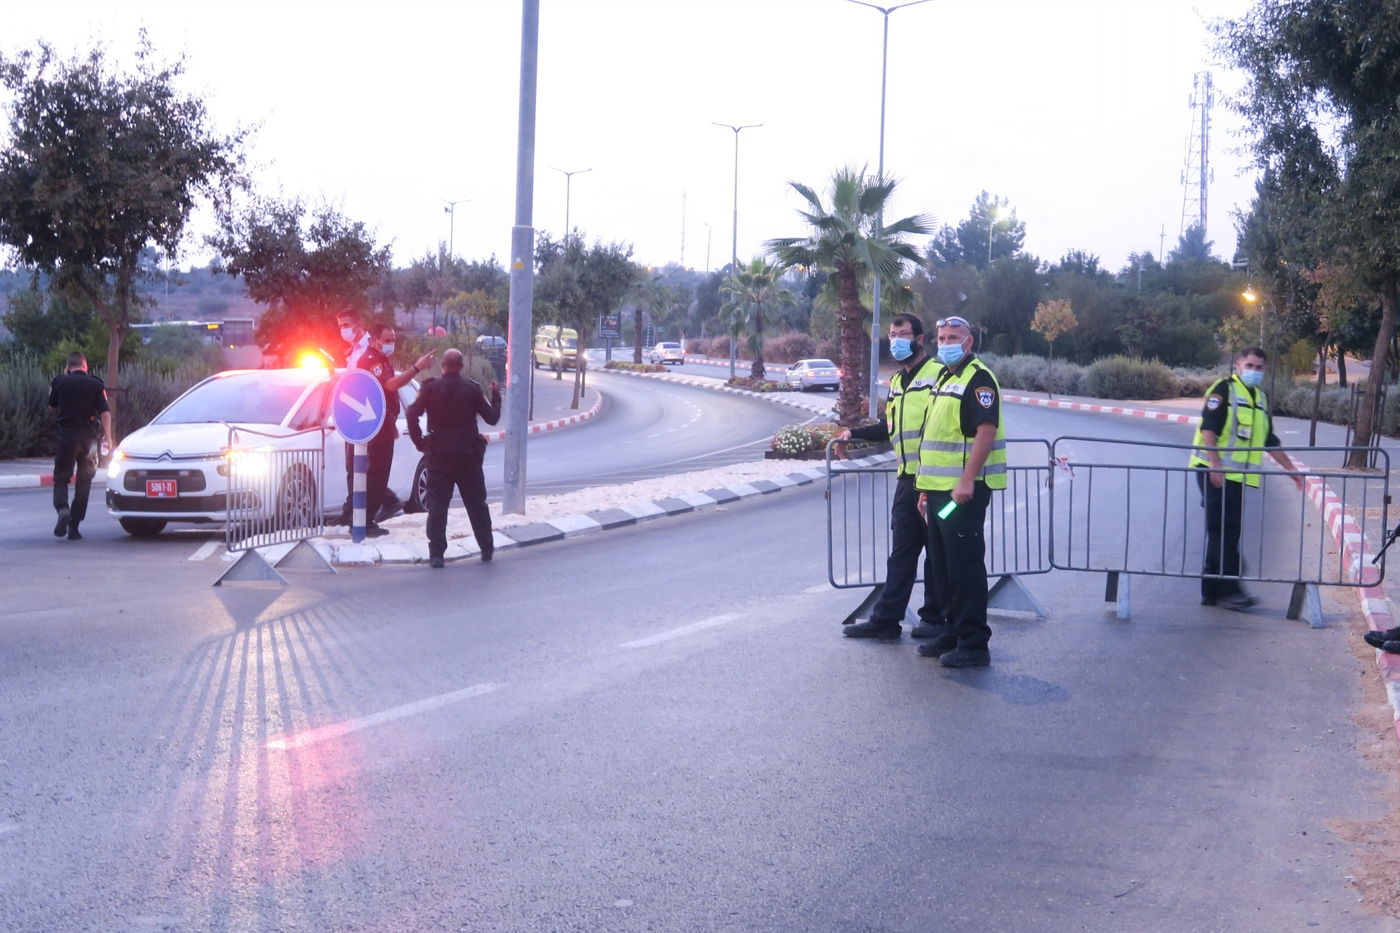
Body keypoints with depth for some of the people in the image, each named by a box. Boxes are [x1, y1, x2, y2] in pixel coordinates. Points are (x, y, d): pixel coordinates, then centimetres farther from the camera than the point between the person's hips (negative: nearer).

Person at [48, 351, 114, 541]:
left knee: (61, 478, 8)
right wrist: (108, 437, -4)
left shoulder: (60, 382, 1)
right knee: (83, 483, 8)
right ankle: (74, 526, 5)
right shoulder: (95, 384, 1)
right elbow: (105, 412, -7)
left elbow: (52, 405, 18)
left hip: (66, 435, -1)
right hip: (89, 437, 1)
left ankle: (62, 508, -22)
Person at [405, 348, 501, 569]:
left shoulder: (430, 388, -3)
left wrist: (419, 442, -3)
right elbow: (492, 417, 4)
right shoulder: (473, 389, -2)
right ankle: (487, 548, 21)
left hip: (439, 454, -1)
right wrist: (496, 395, 19)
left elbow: (412, 414, -13)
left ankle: (436, 553, -7)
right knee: (476, 503, 13)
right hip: (468, 455, 1)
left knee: (437, 505, 0)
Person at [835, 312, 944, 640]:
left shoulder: (938, 374, -8)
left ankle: (935, 617, 12)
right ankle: (886, 619, 12)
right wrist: (854, 433, 21)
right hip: (907, 480, 8)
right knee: (901, 552, 10)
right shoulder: (897, 382, 19)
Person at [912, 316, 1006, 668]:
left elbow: (986, 430, -21)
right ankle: (951, 632, 26)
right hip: (938, 490, 10)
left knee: (965, 566, -7)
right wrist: (926, 486, 21)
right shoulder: (943, 379, 19)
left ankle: (973, 645, -2)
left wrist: (967, 481, -27)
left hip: (964, 490, -10)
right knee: (941, 565, 15)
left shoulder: (978, 379, -11)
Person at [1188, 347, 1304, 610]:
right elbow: (1208, 427, -14)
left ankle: (1211, 591, 11)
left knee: (1226, 534, 7)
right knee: (1222, 532, -11)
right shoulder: (1224, 389, -4)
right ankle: (1229, 590, -14)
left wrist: (1290, 467, 25)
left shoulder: (1260, 398, 21)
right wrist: (1215, 463, -23)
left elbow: (1269, 440, 28)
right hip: (1214, 473, -8)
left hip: (1238, 476, 8)